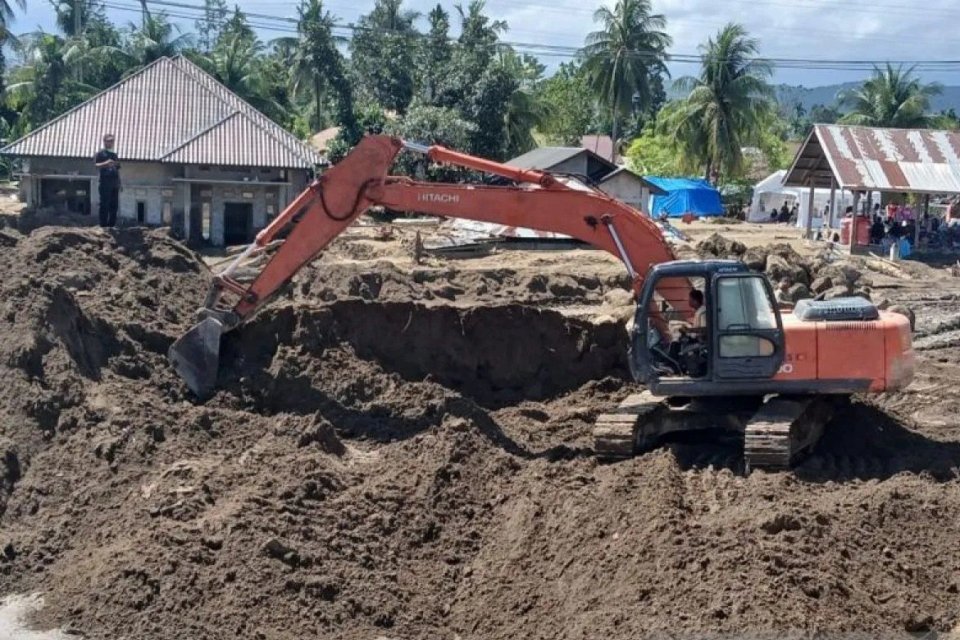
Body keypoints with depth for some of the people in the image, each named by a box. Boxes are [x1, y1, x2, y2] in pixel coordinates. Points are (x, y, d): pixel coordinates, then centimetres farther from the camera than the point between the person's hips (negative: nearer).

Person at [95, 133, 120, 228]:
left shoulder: (114, 155, 21)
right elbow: (96, 165, -11)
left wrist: (119, 183, 18)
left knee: (114, 205, 6)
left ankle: (112, 224, 13)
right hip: (105, 182, -6)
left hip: (114, 183, 7)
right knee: (104, 205, -6)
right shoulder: (100, 153, 1)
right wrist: (106, 163, -27)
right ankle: (103, 225, -3)